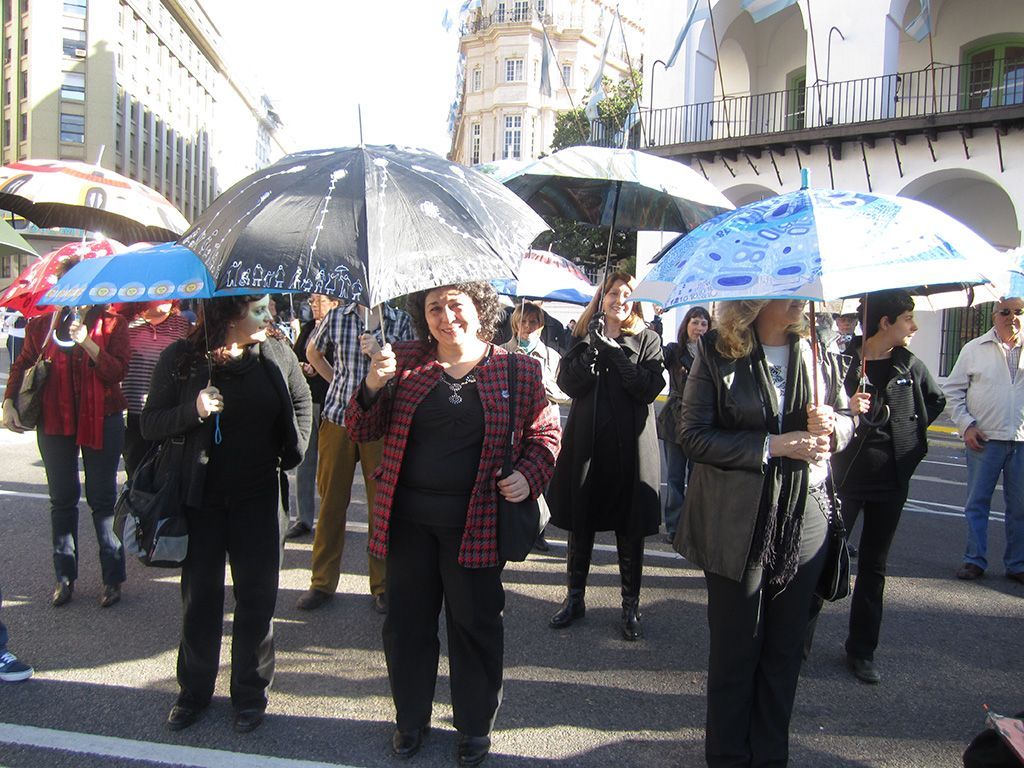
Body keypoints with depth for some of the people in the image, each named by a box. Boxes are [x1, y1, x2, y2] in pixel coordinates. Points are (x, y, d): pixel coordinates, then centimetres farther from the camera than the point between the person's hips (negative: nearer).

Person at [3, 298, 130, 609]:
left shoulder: (112, 324, -1)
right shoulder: (43, 324, 7)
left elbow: (118, 371, -10)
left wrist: (87, 342, -20)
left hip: (101, 420, -2)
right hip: (55, 420, 3)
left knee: (102, 498, 2)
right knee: (62, 499, 9)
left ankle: (113, 578, 10)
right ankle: (64, 578, 19)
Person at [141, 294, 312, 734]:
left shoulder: (277, 354, -1)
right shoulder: (181, 359, -7)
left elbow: (301, 401, 15)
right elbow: (150, 424, -6)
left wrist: (292, 453, 6)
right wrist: (193, 411, -24)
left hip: (258, 498, 1)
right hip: (200, 498, -1)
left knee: (256, 598, 7)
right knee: (200, 597, 10)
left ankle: (251, 694, 25)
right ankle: (193, 692, 30)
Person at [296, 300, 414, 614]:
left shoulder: (400, 320, 2)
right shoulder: (336, 316, 5)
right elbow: (313, 353, 22)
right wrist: (339, 383, 14)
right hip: (337, 418, 1)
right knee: (331, 501, 8)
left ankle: (382, 584, 17)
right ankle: (322, 582, 21)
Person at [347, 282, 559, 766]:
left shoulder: (518, 371, -1)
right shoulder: (405, 361, 2)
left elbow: (544, 434, 7)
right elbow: (361, 432, 2)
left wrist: (529, 476, -12)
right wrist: (373, 386, -17)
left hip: (475, 522, -2)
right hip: (407, 518, 2)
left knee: (475, 625, 11)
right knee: (407, 621, 15)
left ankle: (475, 726, 33)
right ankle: (411, 718, 37)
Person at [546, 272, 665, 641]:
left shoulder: (647, 340, 4)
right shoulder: (584, 338, 9)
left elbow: (650, 388, -11)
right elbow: (569, 383, -5)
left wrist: (615, 351, -15)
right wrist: (592, 344, -14)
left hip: (629, 447, -2)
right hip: (586, 442, 2)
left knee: (629, 528, 7)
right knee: (579, 523, 10)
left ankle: (631, 605, 21)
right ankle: (575, 598, 25)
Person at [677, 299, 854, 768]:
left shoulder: (819, 352, 5)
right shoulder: (717, 353, -6)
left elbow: (846, 421, 13)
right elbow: (694, 436, -12)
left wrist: (830, 426, -11)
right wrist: (772, 445, -19)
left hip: (804, 521, 4)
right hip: (737, 524, -3)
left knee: (786, 648, 13)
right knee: (736, 647, 8)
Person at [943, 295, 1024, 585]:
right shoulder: (974, 349, 4)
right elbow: (953, 389, 6)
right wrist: (966, 425, -4)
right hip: (983, 439, -1)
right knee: (977, 503, 5)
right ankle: (975, 560, 15)